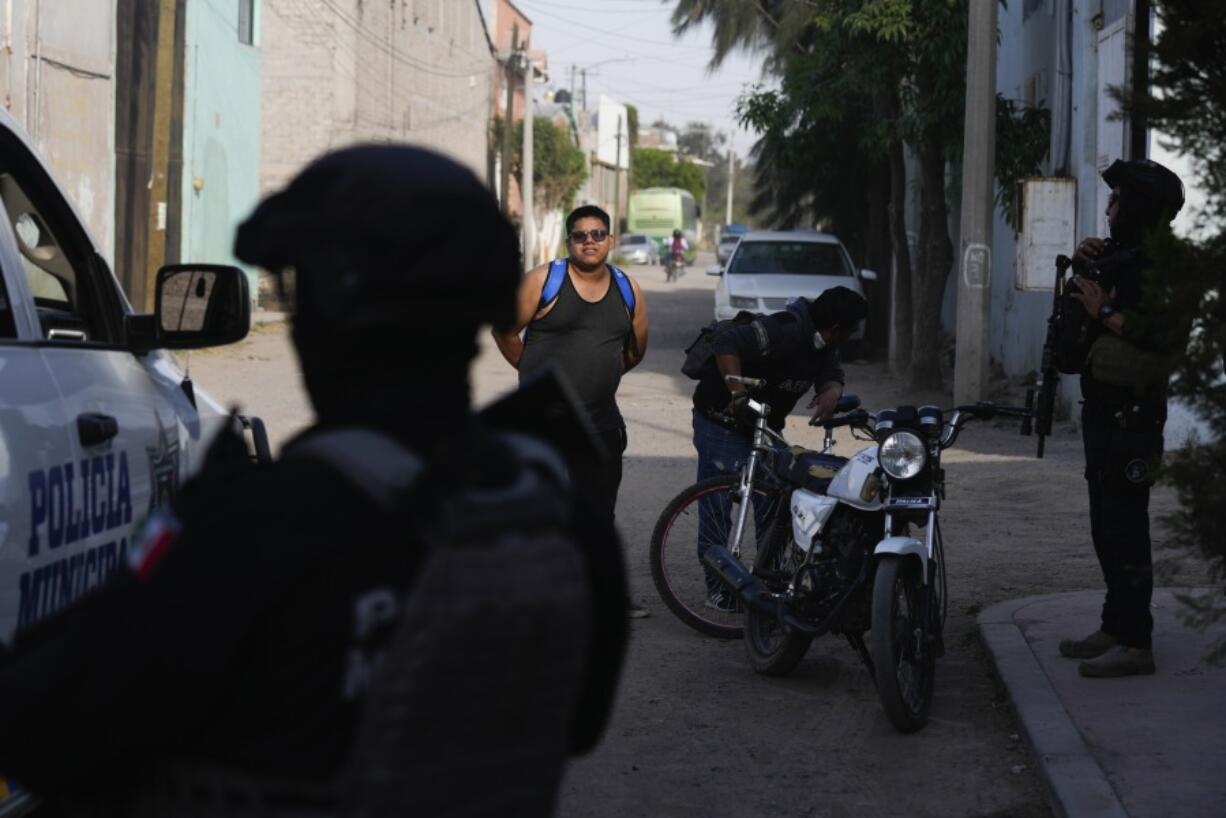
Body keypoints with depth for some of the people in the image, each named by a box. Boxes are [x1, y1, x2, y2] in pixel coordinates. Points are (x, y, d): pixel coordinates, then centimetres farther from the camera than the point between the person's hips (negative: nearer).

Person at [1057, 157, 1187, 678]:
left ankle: (1135, 644, -9)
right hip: (1105, 410, 11)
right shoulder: (1122, 257, 17)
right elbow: (1078, 316, 28)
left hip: (1131, 415, -11)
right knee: (1107, 524, 15)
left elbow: (1169, 335, -29)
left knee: (1124, 527, -11)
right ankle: (1115, 626, 24)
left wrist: (1107, 313, -22)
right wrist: (1082, 270, 10)